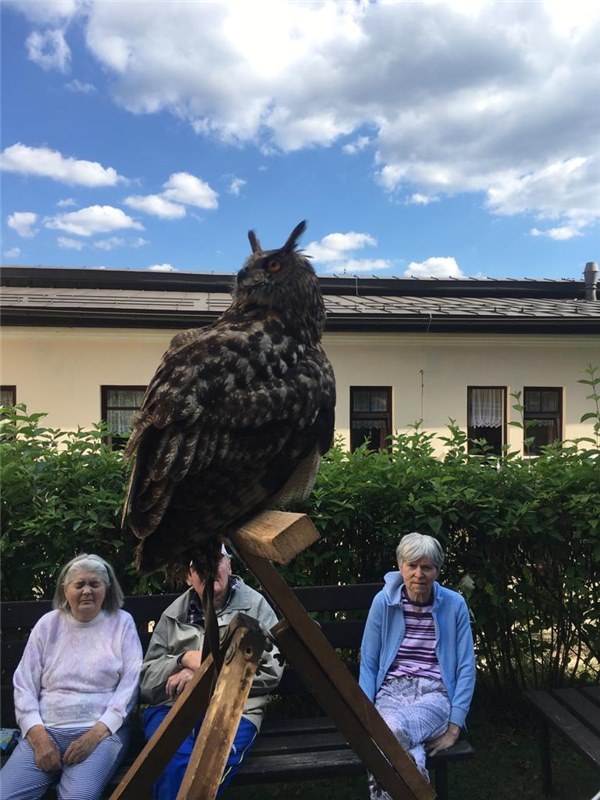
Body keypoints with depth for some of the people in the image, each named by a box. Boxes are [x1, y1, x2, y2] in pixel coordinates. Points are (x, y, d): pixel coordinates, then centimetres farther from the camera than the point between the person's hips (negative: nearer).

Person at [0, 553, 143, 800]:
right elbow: (24, 686, 6)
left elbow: (130, 685, -3)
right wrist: (39, 737, -7)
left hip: (102, 731, -2)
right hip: (45, 730, 3)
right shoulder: (47, 624, 8)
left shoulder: (121, 623, 2)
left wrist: (96, 733, -12)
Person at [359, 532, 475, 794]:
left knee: (391, 732, -36)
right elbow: (368, 663, 6)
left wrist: (454, 728, -5)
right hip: (392, 689, 1)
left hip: (435, 693, -1)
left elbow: (466, 668, 1)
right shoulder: (383, 601, 0)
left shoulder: (454, 604, -1)